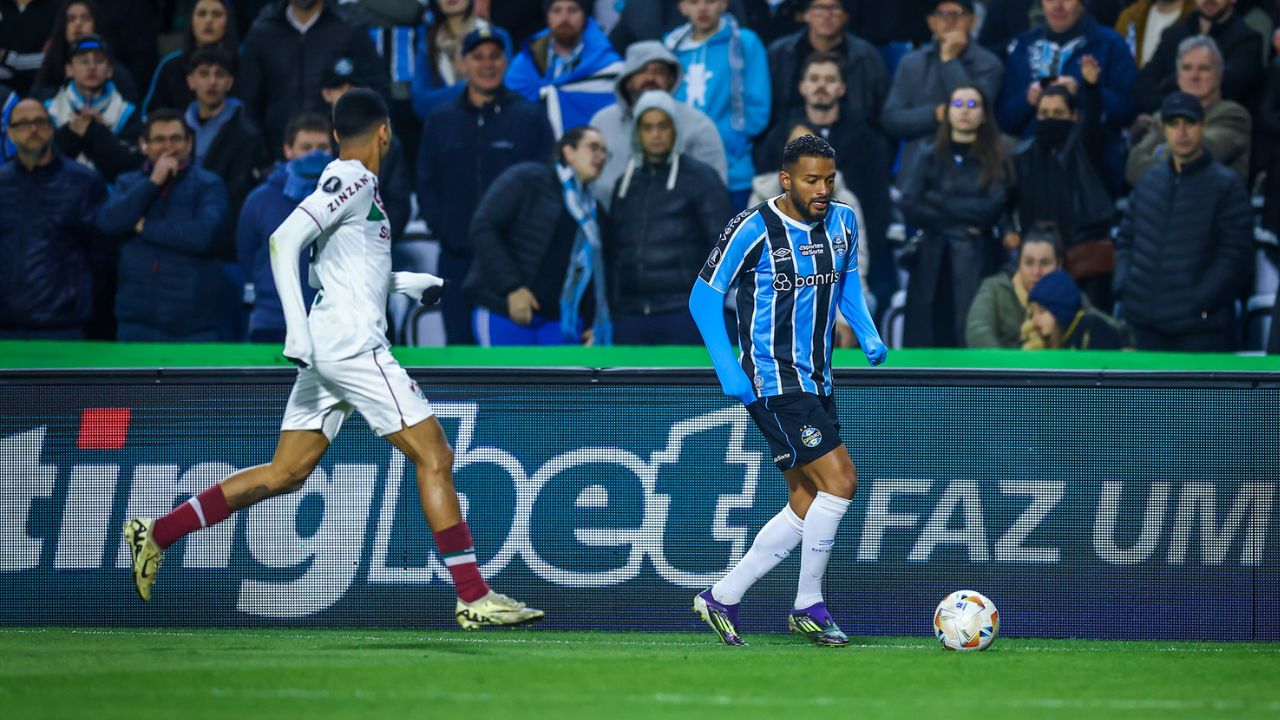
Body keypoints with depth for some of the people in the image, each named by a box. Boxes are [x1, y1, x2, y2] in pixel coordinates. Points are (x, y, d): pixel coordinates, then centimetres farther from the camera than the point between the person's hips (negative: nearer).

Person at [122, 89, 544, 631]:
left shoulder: (350, 182, 18)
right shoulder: (352, 181, -10)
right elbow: (284, 240, -20)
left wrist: (405, 283, 29)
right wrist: (296, 325, -26)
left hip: (327, 348, 10)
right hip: (353, 342, -10)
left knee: (285, 473, 9)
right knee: (434, 458, -7)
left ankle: (156, 533, 9)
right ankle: (474, 599, -7)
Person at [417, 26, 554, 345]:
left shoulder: (531, 118, 5)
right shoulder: (440, 121, 12)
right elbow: (427, 186, 13)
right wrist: (443, 229, -3)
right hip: (457, 260, 2)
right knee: (459, 345, 1)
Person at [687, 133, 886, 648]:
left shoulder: (842, 223, 5)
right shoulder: (754, 229, -14)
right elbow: (703, 297, -8)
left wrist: (867, 334, 4)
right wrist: (728, 369, -16)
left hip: (817, 383, 8)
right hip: (774, 384, -8)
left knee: (806, 506, 8)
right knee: (840, 481, -16)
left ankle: (722, 598, 17)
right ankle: (808, 607, -2)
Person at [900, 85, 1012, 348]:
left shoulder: (996, 162, 7)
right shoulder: (930, 159, 12)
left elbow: (991, 209, -7)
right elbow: (910, 207, -2)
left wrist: (936, 200, -2)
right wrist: (962, 221, -7)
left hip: (977, 264, -2)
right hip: (932, 266, 2)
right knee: (929, 337, -4)